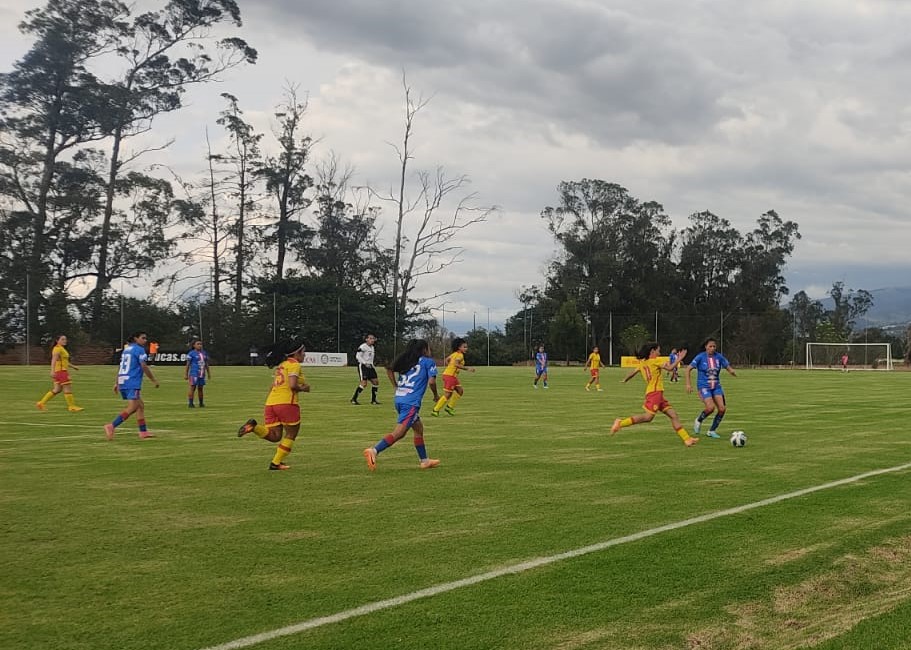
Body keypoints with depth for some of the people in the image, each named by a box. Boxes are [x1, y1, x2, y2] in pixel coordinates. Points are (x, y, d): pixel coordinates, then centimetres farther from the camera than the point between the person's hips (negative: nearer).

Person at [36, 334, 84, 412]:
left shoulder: (62, 349, 20)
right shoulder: (57, 348, -11)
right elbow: (54, 360, -23)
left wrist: (73, 366, 27)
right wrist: (52, 371, -32)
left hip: (63, 371, 10)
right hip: (60, 371, -10)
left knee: (57, 390, 11)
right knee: (68, 388, -7)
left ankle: (41, 403, 13)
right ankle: (72, 407, -3)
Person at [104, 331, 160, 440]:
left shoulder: (127, 348, 20)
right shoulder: (139, 349, -6)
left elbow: (120, 367, 21)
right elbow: (144, 367, -12)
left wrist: (116, 383, 23)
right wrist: (154, 380, -5)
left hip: (123, 382, 9)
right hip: (132, 382, -9)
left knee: (140, 405, 14)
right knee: (132, 408, -13)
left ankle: (143, 431, 13)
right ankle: (111, 426, -23)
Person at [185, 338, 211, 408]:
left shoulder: (204, 353, 12)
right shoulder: (191, 353, -4)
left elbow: (206, 364, 17)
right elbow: (188, 364, -4)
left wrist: (209, 373, 16)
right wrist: (185, 374, -6)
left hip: (202, 374, 5)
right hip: (194, 374, -5)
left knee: (200, 388, 10)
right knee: (192, 387, -7)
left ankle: (201, 403, 16)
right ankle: (190, 403, -4)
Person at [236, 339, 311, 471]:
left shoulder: (281, 365, 22)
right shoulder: (294, 364, -4)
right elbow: (293, 385, -17)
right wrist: (303, 388, 2)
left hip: (271, 403, 8)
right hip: (286, 403, -7)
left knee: (274, 436, 7)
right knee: (291, 434, 10)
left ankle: (254, 426, -16)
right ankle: (276, 463, 9)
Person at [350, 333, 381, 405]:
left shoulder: (372, 347, 16)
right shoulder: (363, 346, -11)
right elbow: (357, 356, -16)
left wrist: (372, 365, 13)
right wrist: (365, 363, -19)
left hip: (369, 366, 9)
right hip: (362, 366, -9)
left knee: (376, 382, 3)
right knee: (364, 383, -15)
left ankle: (373, 400, 13)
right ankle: (353, 399, -5)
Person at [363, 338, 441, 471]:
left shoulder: (406, 360, 19)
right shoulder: (428, 362, 2)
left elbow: (389, 370, 14)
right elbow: (431, 381, -8)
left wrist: (396, 387, 19)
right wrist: (436, 395, 9)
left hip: (399, 399, 8)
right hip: (411, 402, -8)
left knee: (418, 428, 21)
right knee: (398, 433, -13)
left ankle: (424, 460, 26)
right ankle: (374, 451, -29)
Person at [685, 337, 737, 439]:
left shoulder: (719, 356, 2)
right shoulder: (700, 357, -7)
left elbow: (728, 367, 6)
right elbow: (689, 369, -6)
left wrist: (732, 371, -19)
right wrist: (688, 384, -14)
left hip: (716, 386, 4)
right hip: (704, 386, -4)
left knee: (722, 409, -8)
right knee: (710, 407, -24)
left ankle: (712, 431, 11)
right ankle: (699, 421, 8)